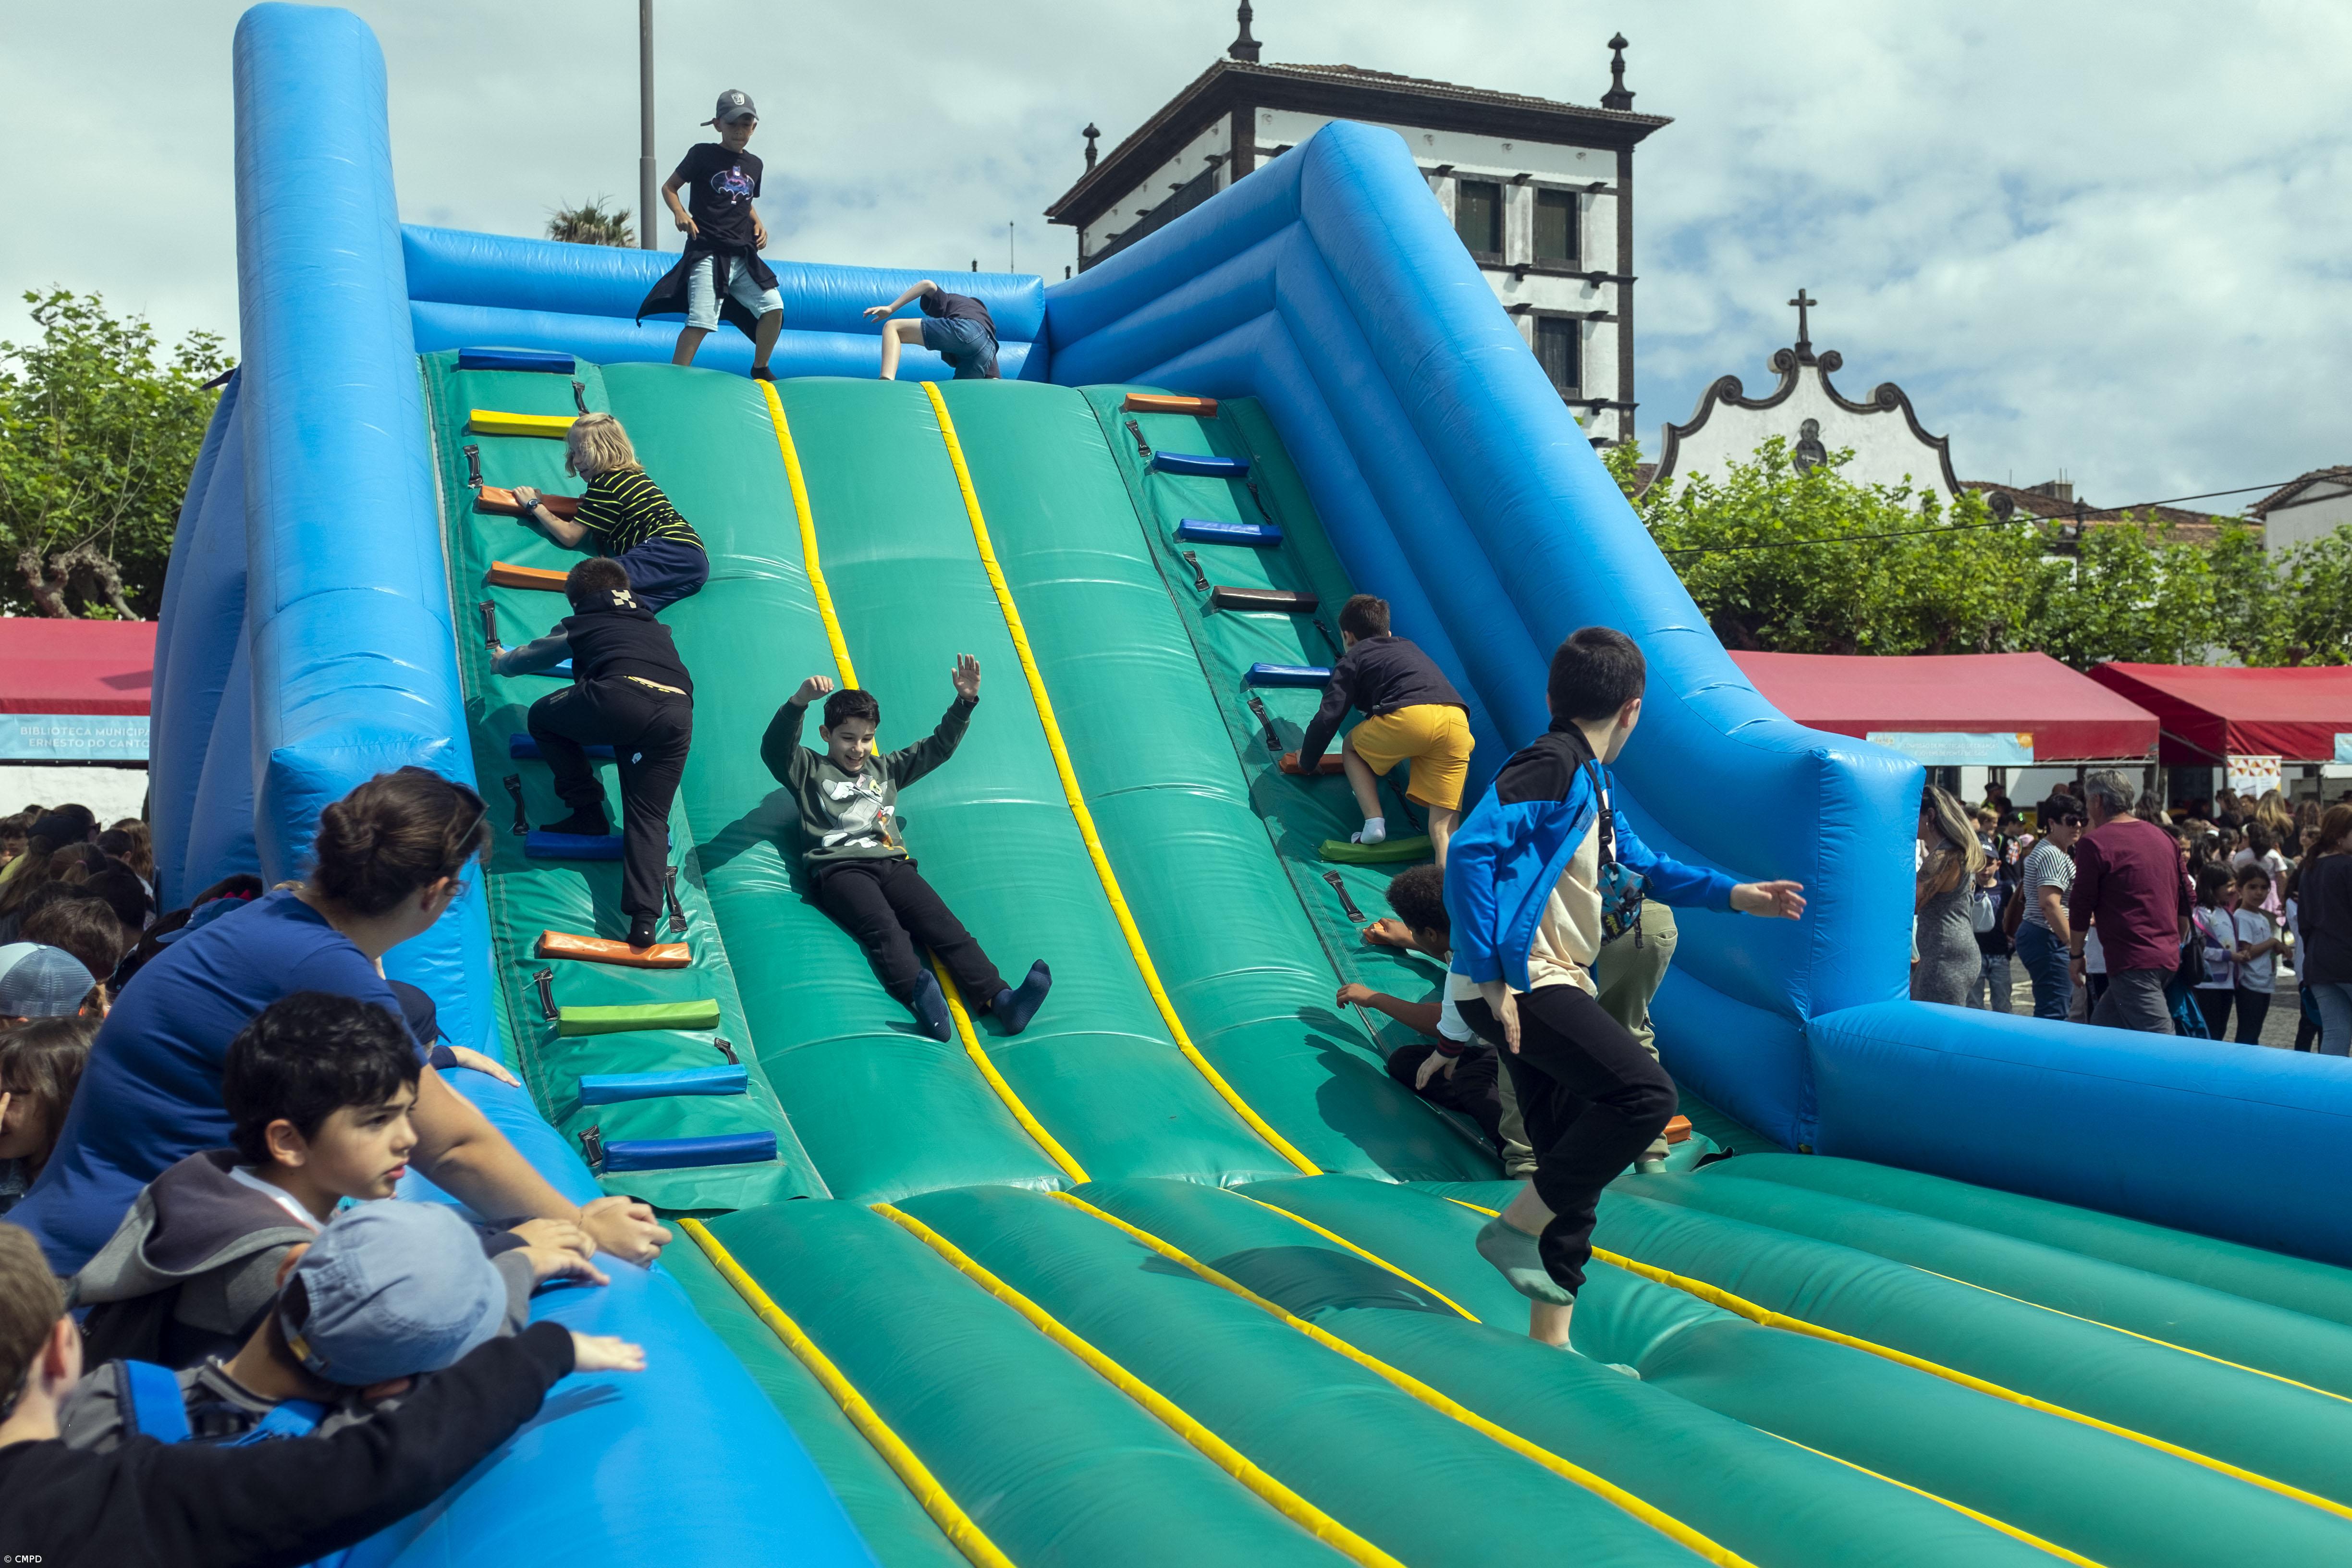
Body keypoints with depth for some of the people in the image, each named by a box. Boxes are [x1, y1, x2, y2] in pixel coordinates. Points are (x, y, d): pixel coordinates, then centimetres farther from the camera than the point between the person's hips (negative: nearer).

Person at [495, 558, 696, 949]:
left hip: (620, 699, -4)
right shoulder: (655, 627, 38)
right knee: (648, 817, 8)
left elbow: (529, 656, 46)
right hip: (678, 714, 4)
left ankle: (588, 811, 18)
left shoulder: (582, 625, 29)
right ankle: (644, 919, -12)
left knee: (542, 717, 25)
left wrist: (501, 662, 69)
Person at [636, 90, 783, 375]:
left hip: (743, 255, 6)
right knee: (702, 321, -16)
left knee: (773, 308, -1)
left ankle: (760, 371, 19)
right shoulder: (703, 155, -1)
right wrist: (679, 212, -14)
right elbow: (669, 187, 5)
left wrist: (758, 223, 10)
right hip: (709, 253, -6)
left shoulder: (754, 164, 15)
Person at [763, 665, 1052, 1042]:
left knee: (943, 923, -21)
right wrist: (799, 702, -20)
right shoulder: (810, 771, 17)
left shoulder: (885, 770, 31)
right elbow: (774, 749, -2)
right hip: (841, 870, -4)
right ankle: (919, 996, -61)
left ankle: (999, 1000, -39)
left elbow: (938, 747, 31)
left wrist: (965, 701, 18)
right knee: (884, 928, -34)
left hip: (892, 865, 4)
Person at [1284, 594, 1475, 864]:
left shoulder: (1353, 658, 23)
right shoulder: (1408, 648, 39)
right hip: (1457, 723, 5)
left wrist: (1306, 763, 29)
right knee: (1444, 830, 2)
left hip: (1409, 717, -4)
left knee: (1351, 748, 26)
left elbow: (1327, 718, 15)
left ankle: (1374, 821, 7)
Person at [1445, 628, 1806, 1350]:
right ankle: (1517, 1230, -8)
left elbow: (1641, 866, 33)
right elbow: (1471, 852, -24)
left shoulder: (1590, 782, 18)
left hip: (1556, 988, 10)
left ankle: (1549, 1341, 19)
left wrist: (1736, 894, 28)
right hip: (1519, 986, -10)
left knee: (1575, 1167, 11)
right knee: (1646, 1093, -21)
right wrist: (1491, 976, -25)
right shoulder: (1551, 765, -13)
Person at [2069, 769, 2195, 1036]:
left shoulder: (2094, 843, -9)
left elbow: (2081, 906, -8)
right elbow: (2188, 899, 19)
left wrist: (2076, 955, 4)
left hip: (2133, 963, -8)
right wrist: (2176, 944, 29)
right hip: (2168, 959, 8)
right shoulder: (2164, 838, 14)